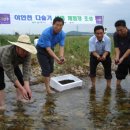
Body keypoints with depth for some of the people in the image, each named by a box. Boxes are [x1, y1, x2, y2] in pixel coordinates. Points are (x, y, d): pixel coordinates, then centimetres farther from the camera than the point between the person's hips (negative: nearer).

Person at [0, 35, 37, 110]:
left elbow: (27, 70, -34)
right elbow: (10, 73, -41)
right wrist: (22, 89, -43)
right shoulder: (7, 53, -46)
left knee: (20, 78, -2)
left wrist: (27, 87, -44)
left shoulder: (27, 53, -32)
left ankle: (19, 97, 16)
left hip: (12, 64, 5)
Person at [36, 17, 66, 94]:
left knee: (51, 69, 10)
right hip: (42, 50, -6)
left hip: (51, 49, 6)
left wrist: (61, 57, -41)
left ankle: (48, 84, 26)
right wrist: (56, 58, -46)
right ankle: (48, 88, -2)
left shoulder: (62, 34, -17)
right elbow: (48, 48, -35)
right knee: (46, 69, -10)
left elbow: (61, 46, -21)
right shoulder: (46, 33, -34)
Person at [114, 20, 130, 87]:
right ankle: (118, 86, 22)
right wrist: (117, 57, -35)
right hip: (122, 57, 3)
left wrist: (122, 58, -35)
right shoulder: (116, 35, -17)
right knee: (120, 70, 9)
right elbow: (117, 47, -19)